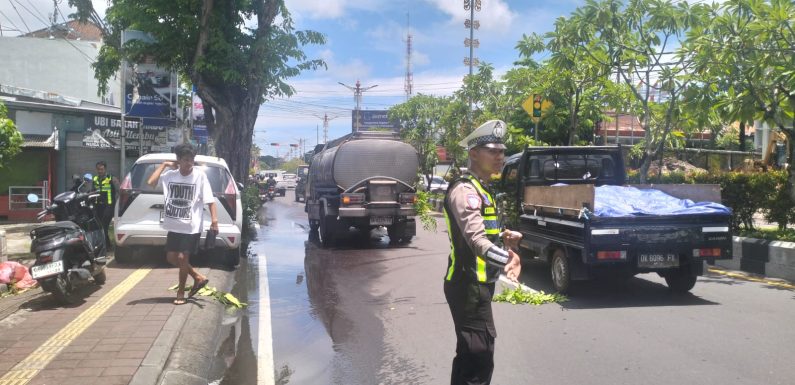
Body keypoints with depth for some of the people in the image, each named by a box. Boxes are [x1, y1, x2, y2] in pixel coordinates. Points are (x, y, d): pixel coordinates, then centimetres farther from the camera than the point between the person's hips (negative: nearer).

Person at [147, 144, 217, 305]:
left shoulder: (199, 175, -9)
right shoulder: (170, 175, 1)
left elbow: (210, 200, -10)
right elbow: (151, 182, -10)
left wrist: (214, 220, -19)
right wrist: (164, 164, -6)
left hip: (191, 226, -5)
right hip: (174, 225, 5)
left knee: (182, 257, -4)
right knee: (171, 257, 10)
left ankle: (180, 293, 14)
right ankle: (198, 277, 28)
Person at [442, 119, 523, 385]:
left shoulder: (482, 189, 15)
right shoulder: (465, 190, -18)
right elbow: (476, 238, -34)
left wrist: (504, 238, 7)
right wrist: (505, 259, -52)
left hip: (475, 283, 10)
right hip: (468, 285, -10)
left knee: (468, 354, 18)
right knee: (480, 359, -11)